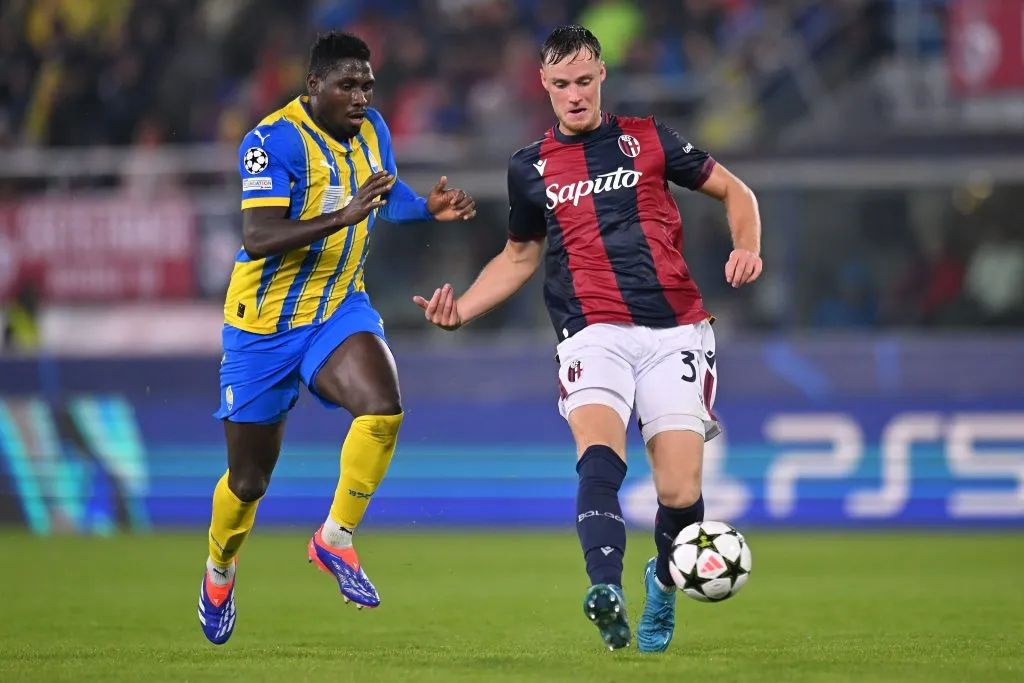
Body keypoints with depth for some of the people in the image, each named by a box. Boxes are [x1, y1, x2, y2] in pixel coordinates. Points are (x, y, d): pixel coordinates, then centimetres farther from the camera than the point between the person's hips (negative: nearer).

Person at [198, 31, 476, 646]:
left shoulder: (372, 130, 1)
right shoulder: (275, 140, -20)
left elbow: (390, 197, 22)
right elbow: (257, 239, -30)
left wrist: (432, 207, 0)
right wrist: (343, 217, -39)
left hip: (340, 309, 4)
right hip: (265, 325, -4)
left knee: (383, 407, -27)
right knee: (249, 478, 7)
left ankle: (336, 538, -9)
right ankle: (219, 571, 38)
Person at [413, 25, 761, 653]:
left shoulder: (647, 140, 8)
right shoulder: (531, 169, 13)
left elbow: (735, 192, 16)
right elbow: (520, 255, 26)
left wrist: (747, 249, -4)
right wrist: (462, 308, 11)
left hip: (674, 330, 0)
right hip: (595, 334, 0)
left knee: (680, 494, -8)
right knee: (599, 454, -30)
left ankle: (663, 584, 24)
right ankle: (607, 591, -47)